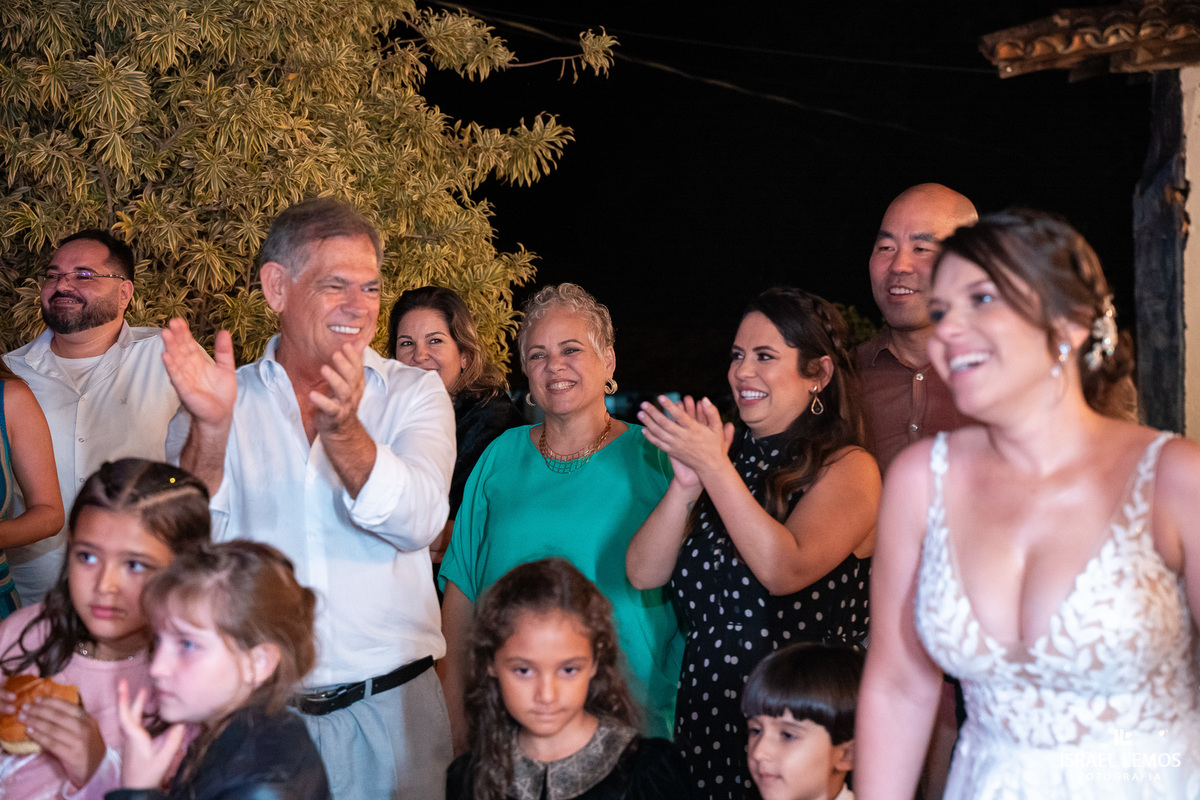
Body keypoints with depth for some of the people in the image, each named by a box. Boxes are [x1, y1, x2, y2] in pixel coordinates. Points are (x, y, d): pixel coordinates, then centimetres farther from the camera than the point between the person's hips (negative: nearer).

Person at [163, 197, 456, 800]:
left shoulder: (413, 394, 3)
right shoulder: (225, 399, 3)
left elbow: (418, 520, -15)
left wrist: (342, 430, -31)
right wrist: (210, 428, -25)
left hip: (388, 706, 0)